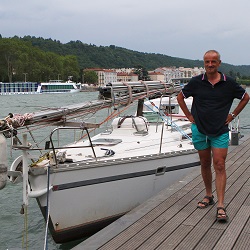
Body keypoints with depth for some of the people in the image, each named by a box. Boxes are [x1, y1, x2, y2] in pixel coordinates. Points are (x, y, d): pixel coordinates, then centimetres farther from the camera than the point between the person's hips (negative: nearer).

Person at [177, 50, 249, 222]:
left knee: (219, 166, -8)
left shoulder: (229, 83, -3)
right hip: (200, 130, 2)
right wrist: (189, 116, 6)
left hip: (220, 131, -2)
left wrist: (233, 115, 6)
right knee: (205, 164, 12)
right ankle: (209, 196, 29)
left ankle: (221, 206, -7)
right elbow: (180, 97, 12)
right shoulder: (196, 82, -2)